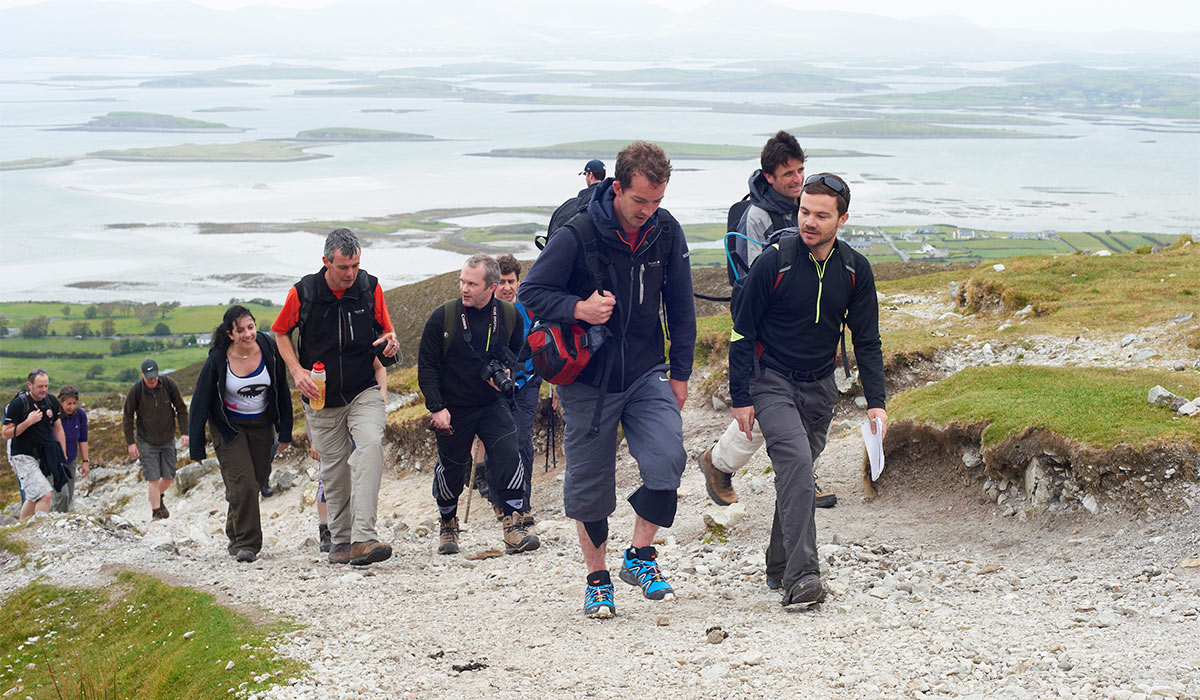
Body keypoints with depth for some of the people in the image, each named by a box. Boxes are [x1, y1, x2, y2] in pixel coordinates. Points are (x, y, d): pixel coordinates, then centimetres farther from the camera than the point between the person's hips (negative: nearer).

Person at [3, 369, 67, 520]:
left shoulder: (52, 401, 4)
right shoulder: (17, 404, -14)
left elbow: (58, 429, 13)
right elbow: (6, 434, -11)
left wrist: (63, 456, 10)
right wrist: (28, 422, -23)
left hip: (43, 456, 6)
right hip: (23, 457, -6)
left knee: (33, 498, 12)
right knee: (44, 495, -18)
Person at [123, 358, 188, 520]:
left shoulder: (169, 384, -11)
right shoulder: (135, 391, -14)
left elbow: (181, 409, 0)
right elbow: (128, 417, -2)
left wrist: (184, 432, -6)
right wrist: (130, 443, -4)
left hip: (168, 440, 2)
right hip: (147, 442, -2)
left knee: (169, 478, 5)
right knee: (154, 479, -9)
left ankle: (159, 498, 35)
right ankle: (156, 513, 0)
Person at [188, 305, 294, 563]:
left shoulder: (270, 349, -13)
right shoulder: (217, 360, -19)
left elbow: (282, 390, 2)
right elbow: (200, 403, -10)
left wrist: (285, 430, 5)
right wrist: (196, 447, -8)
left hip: (262, 425, 3)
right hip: (229, 427, -3)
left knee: (256, 482, 9)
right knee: (242, 483, -16)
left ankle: (235, 536, 30)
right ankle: (246, 543, -9)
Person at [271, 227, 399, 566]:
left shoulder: (370, 287, -4)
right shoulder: (303, 293, -8)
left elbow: (386, 328, 11)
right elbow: (281, 332, 7)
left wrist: (389, 342, -14)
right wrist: (297, 370, -7)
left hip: (364, 392, -1)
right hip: (321, 398, 1)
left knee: (370, 445, -25)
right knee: (334, 468, 6)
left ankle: (363, 538, -32)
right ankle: (341, 540, 25)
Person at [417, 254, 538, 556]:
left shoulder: (509, 315, -5)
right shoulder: (443, 317, -12)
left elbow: (517, 353, 13)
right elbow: (426, 366, -6)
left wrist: (506, 372, -10)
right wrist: (436, 408, -13)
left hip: (491, 404, 1)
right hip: (453, 409, -1)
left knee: (508, 454, -18)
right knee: (452, 469, 9)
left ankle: (514, 526, -16)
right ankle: (448, 526, 33)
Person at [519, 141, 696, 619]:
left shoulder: (666, 231, -3)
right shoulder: (577, 235, -16)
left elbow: (680, 305, 8)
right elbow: (531, 292, -10)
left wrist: (680, 372, 7)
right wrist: (578, 309, -27)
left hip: (647, 373, 2)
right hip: (588, 378, -2)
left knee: (667, 459, -18)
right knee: (589, 484, 5)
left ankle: (639, 556, 2)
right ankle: (597, 579, 24)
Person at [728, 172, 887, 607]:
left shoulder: (855, 270, -3)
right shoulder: (774, 262, -16)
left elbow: (867, 341, 5)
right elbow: (742, 331, -8)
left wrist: (875, 403, -4)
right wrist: (741, 398, -9)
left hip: (820, 387, 5)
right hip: (771, 382, -5)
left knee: (797, 472, 12)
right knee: (796, 460, -23)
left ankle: (780, 567, 29)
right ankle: (801, 575, -28)